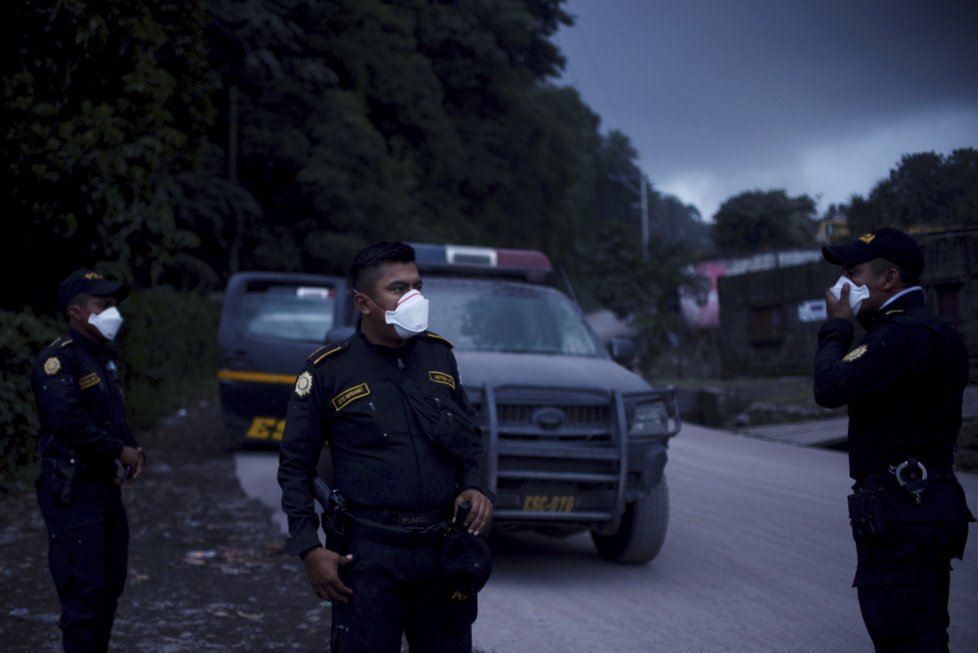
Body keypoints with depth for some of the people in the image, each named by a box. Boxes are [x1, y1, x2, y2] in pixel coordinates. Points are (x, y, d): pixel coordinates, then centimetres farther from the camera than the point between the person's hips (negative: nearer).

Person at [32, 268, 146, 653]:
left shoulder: (103, 357, 16)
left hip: (107, 488, 9)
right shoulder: (57, 360, -13)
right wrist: (120, 452, -16)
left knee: (110, 588, 15)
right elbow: (67, 420, -25)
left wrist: (134, 451, 3)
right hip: (72, 492, -9)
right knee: (83, 592, -8)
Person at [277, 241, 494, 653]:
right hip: (369, 555, -4)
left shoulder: (439, 356, 9)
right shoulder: (329, 371, -3)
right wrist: (308, 549, -7)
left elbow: (469, 437, 20)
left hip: (443, 550, 4)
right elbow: (295, 464, 0)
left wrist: (475, 486, 0)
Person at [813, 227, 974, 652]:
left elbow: (831, 389, -23)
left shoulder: (905, 334, -17)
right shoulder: (934, 331, 16)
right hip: (930, 502, 11)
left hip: (899, 511, -11)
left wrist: (836, 326, -10)